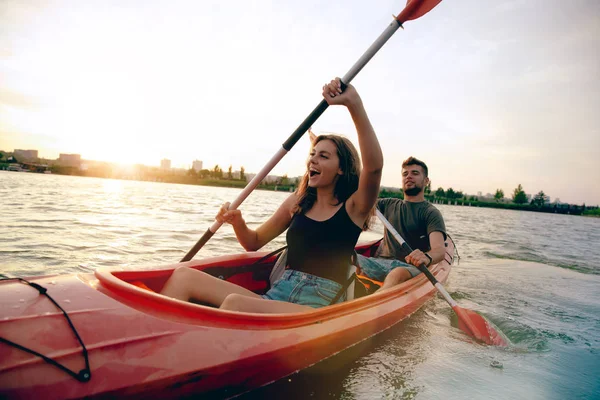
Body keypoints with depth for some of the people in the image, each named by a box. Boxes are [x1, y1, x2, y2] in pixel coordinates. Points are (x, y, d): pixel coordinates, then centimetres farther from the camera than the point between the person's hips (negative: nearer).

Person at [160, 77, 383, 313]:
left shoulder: (353, 206, -1)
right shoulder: (297, 202, 13)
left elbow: (374, 165, -22)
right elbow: (254, 243, 18)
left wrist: (354, 104, -31)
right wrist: (238, 223, -4)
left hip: (319, 307, -5)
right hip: (277, 295, 5)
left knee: (235, 303, -34)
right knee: (183, 276, -12)